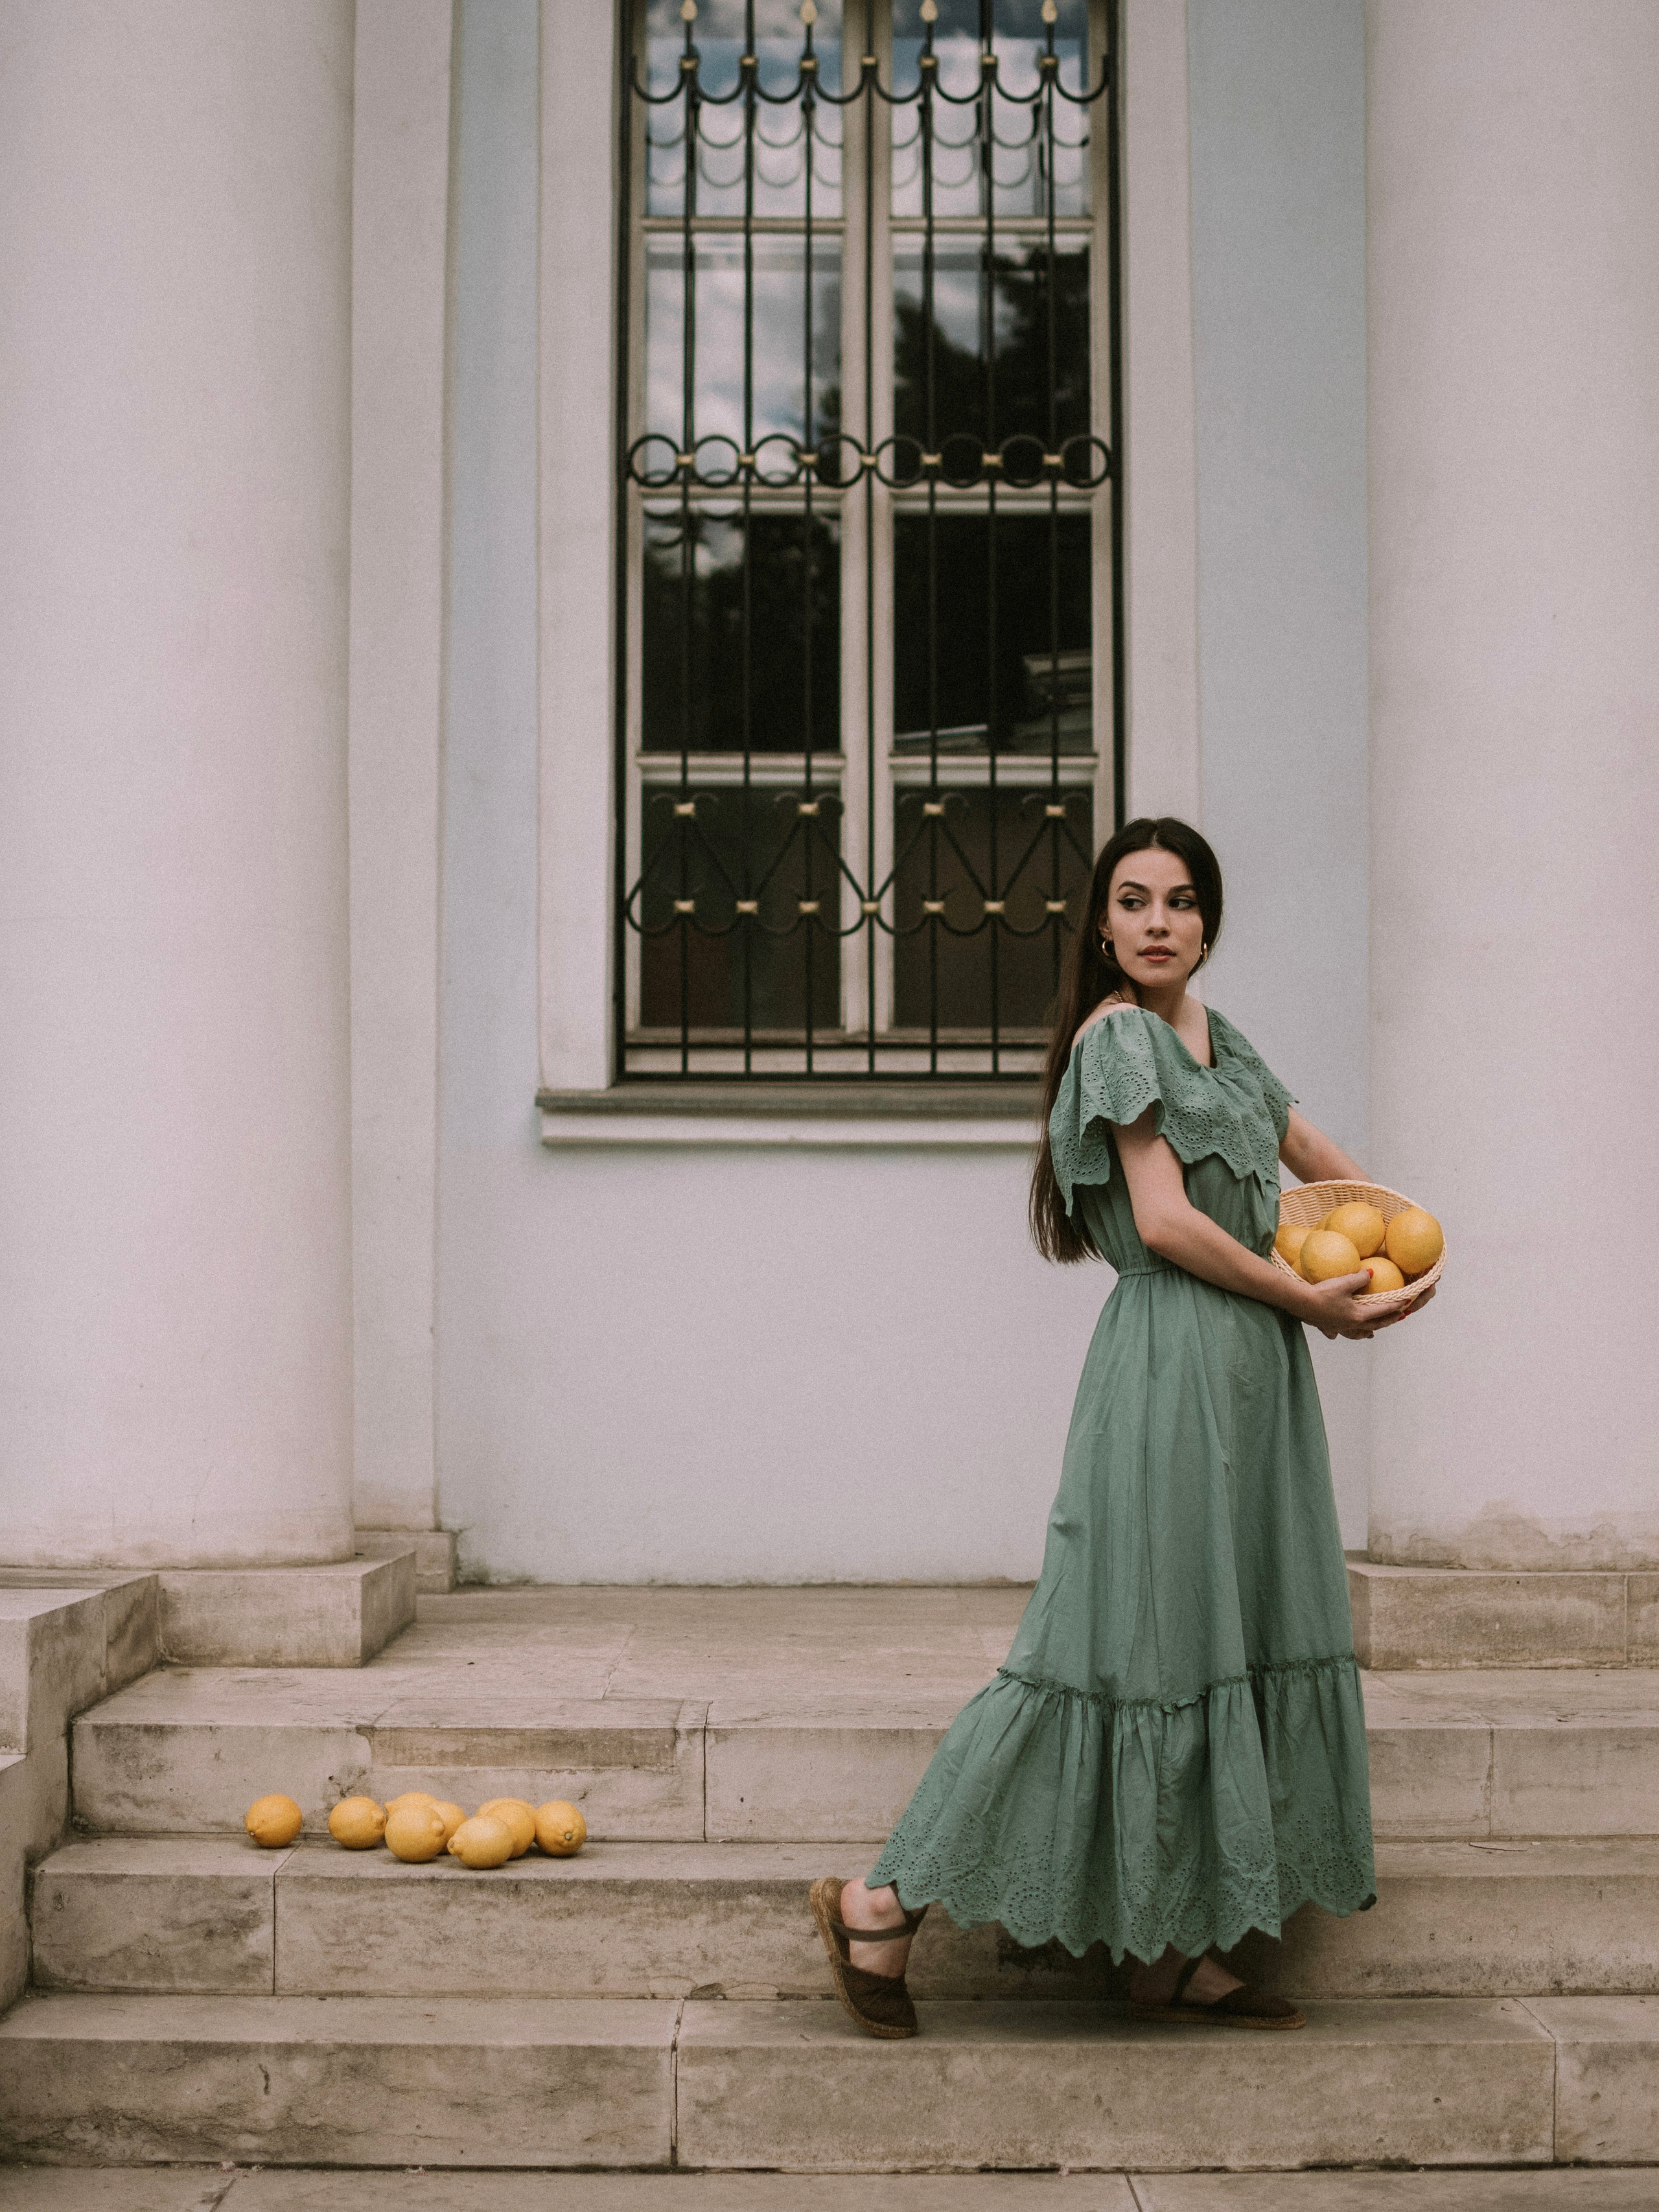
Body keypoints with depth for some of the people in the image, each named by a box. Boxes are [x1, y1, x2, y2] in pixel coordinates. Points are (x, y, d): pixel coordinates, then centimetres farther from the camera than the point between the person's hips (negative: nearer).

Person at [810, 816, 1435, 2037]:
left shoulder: (1220, 1036, 16)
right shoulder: (1119, 1033, -10)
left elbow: (1313, 1151, 28)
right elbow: (1163, 1220, -17)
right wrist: (1307, 1300, -9)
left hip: (1251, 1371, 9)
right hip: (1174, 1361, -9)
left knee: (1231, 1644, 9)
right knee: (1134, 1642, -8)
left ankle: (1178, 1952, 17)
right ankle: (888, 1903, -2)